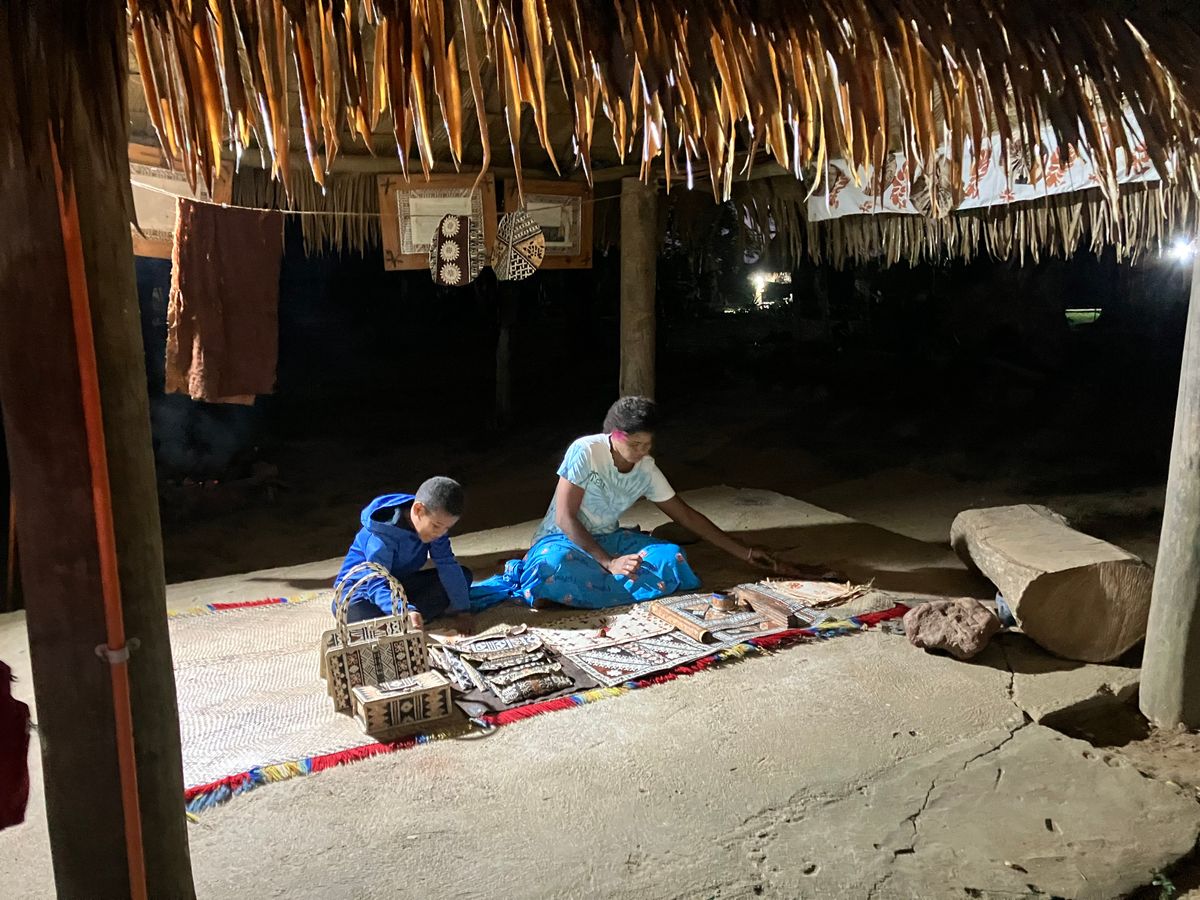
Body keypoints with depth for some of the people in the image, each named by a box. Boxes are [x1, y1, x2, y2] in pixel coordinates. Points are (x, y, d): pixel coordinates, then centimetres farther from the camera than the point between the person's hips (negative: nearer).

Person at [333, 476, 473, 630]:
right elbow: (376, 586, -37)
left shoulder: (434, 522, -12)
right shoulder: (383, 535, -31)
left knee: (464, 574, -8)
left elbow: (447, 564, -12)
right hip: (362, 588, -7)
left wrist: (462, 610, -18)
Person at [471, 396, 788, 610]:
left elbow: (687, 516, 6)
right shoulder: (585, 451, -19)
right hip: (562, 539, -6)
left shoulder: (648, 470, -4)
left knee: (673, 558, -25)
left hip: (608, 539, 7)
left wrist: (744, 552, 7)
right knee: (554, 566, -45)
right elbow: (564, 518, -20)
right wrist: (608, 562, -30)